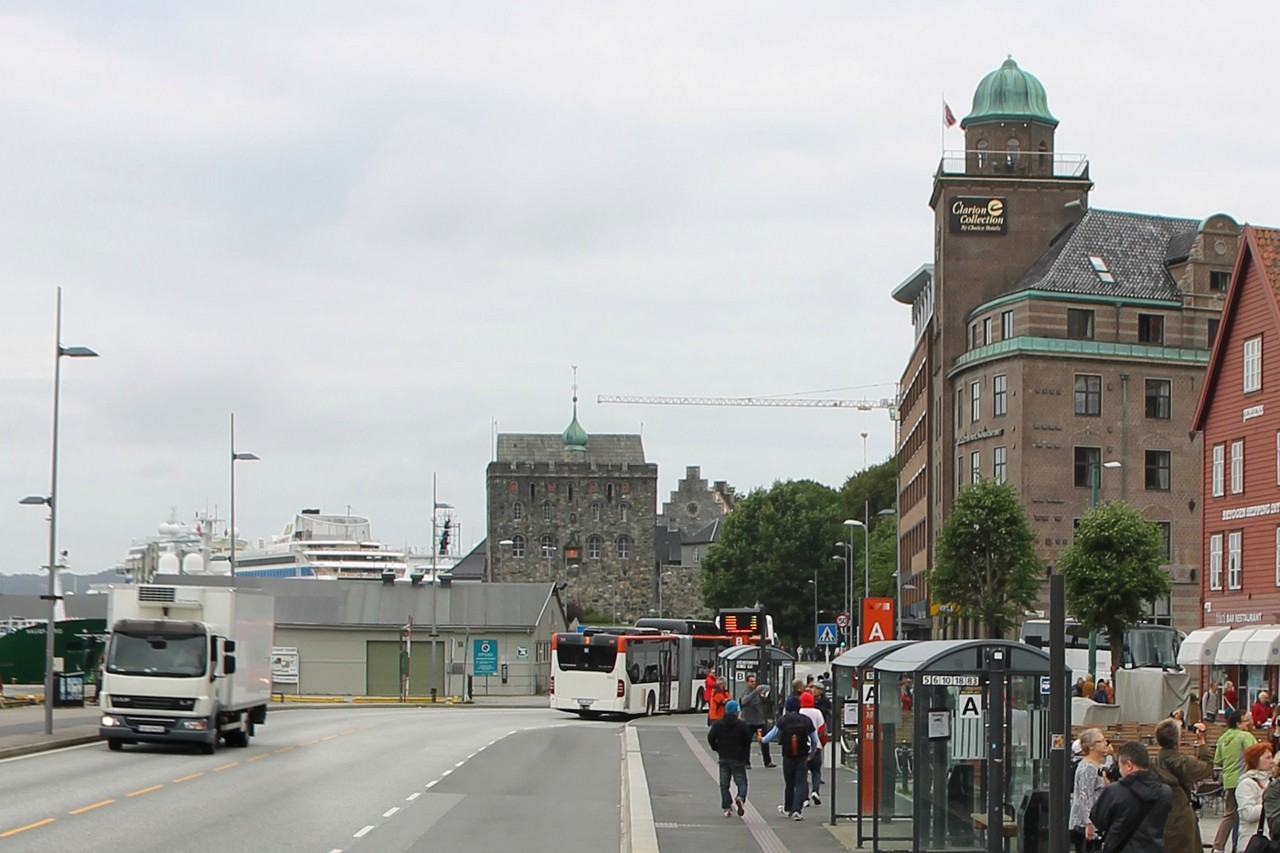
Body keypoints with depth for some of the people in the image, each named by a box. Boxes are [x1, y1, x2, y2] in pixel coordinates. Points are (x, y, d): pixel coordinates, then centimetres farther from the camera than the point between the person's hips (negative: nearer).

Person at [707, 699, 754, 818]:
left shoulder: (718, 724, -1)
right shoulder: (742, 725, -7)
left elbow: (711, 738, -5)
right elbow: (748, 740, -7)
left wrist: (716, 748, 10)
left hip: (724, 758, 2)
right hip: (738, 759, -2)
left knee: (724, 784, 8)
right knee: (741, 781, 7)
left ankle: (727, 808, -1)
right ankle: (740, 797, -23)